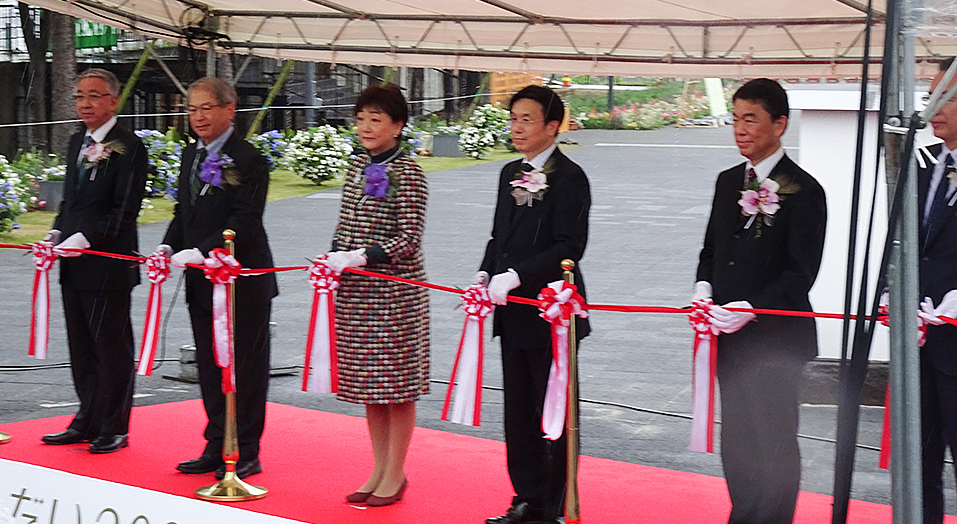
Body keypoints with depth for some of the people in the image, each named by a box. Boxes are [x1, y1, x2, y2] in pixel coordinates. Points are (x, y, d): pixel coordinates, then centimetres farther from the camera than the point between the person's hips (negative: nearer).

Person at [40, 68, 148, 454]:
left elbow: (125, 210, -15)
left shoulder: (128, 147, -10)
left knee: (112, 349, 1)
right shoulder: (77, 143, 15)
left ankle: (114, 429, 11)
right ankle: (88, 421, 24)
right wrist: (56, 233, 4)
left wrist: (86, 238, -21)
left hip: (108, 265, -8)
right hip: (74, 264, 8)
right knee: (81, 348, 14)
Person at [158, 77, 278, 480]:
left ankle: (246, 453, 10)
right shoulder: (191, 155, 12)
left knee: (245, 366, 2)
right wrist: (169, 247, 0)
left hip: (243, 282, -8)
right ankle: (217, 448, 23)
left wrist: (201, 251, -26)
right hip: (201, 281, 8)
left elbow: (245, 223, -19)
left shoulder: (249, 160, -13)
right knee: (209, 365, 13)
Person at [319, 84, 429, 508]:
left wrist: (361, 258, -24)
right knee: (368, 383, 13)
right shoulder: (358, 166, 10)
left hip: (395, 292, -7)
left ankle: (395, 475, 12)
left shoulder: (408, 174, -12)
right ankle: (379, 469, 24)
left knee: (397, 384, 2)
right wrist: (333, 261, 1)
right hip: (354, 291, 7)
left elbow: (409, 241, -16)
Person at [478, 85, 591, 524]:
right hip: (513, 313, 8)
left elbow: (569, 247, -19)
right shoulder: (511, 174, 13)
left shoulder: (569, 177, -11)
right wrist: (486, 274, 1)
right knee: (518, 411, 13)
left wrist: (516, 275, -24)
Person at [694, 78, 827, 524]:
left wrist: (750, 309, -22)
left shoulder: (803, 191, -11)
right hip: (730, 337, 7)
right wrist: (704, 288, -1)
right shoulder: (729, 182, 11)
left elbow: (800, 274, -14)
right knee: (736, 442, 14)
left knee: (774, 444, 1)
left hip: (775, 339, -7)